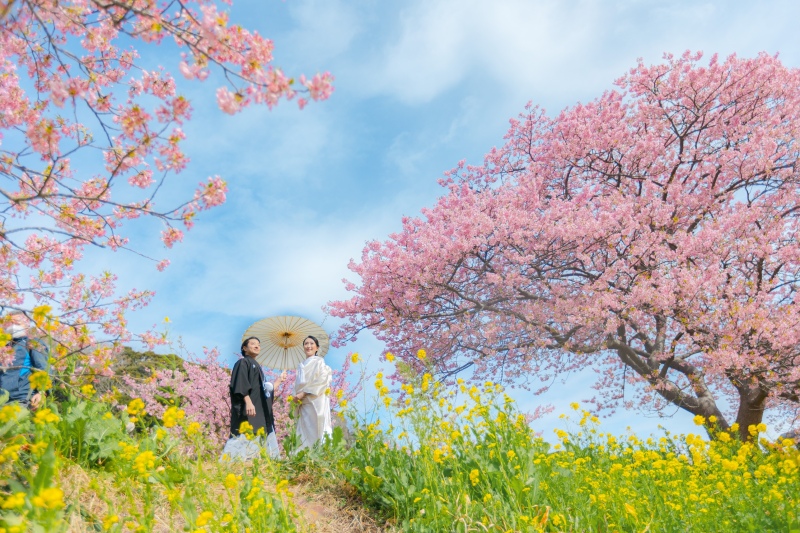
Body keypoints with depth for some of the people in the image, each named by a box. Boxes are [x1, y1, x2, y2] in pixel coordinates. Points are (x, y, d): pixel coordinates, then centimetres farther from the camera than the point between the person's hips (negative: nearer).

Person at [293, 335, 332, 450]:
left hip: (315, 403, -6)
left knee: (315, 432, -10)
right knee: (304, 433, 1)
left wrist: (304, 393, -14)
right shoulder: (301, 366, 20)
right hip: (302, 404, 6)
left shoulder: (319, 362, 3)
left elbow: (322, 381, -10)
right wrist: (297, 396, 1)